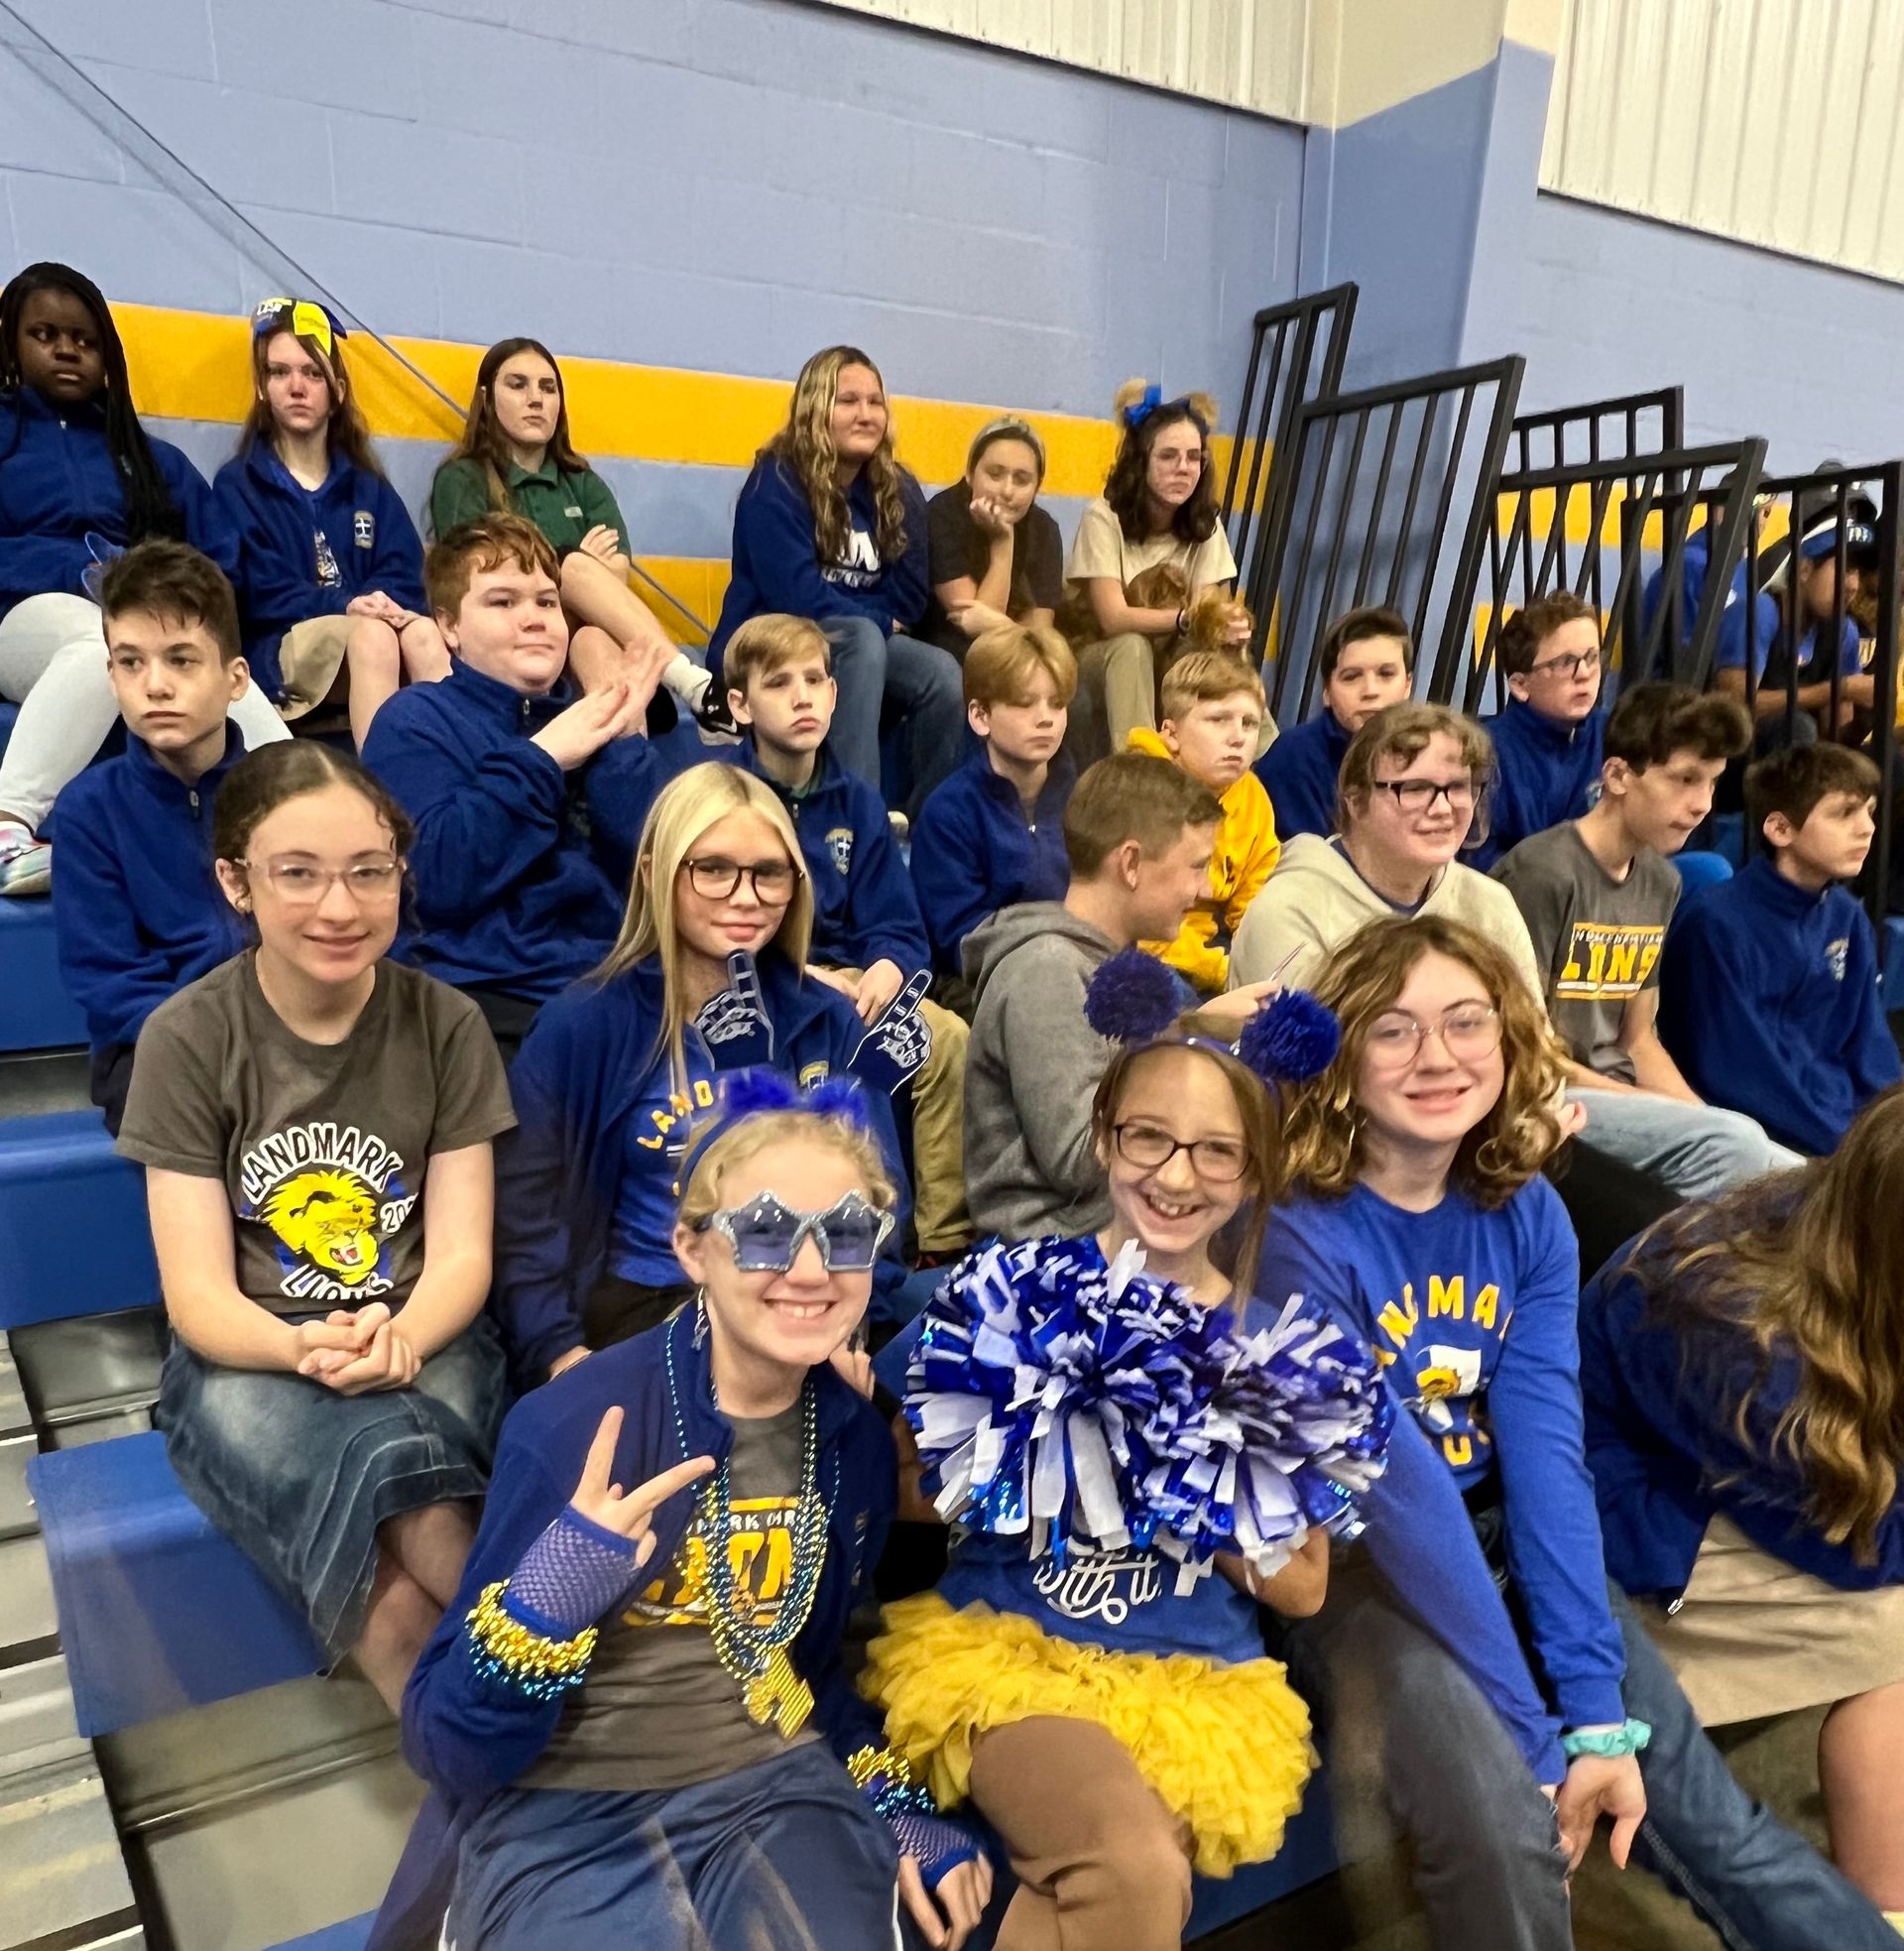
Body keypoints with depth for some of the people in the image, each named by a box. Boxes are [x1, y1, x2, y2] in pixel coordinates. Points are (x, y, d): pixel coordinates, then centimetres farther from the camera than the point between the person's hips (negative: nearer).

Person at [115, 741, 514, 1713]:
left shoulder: (445, 1023, -2)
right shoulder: (185, 1039, -5)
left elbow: (462, 1253, -4)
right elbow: (196, 1291, -7)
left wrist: (396, 1339, -27)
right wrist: (307, 1346, -29)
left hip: (422, 1343, 1)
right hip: (247, 1358, 0)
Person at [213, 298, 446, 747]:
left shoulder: (370, 488, 20)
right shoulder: (236, 485, 8)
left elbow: (404, 577, 6)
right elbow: (263, 594, -5)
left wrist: (380, 603, -18)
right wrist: (345, 606, -20)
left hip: (372, 631, 4)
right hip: (280, 650, -3)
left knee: (423, 631, -30)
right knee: (373, 635, -35)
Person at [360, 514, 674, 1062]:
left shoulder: (591, 720, 17)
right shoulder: (415, 722, 6)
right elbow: (436, 879, -12)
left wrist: (622, 740, -4)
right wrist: (539, 760, -9)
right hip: (488, 998, -4)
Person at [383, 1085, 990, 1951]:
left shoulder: (857, 1438, -2)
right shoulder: (575, 1422, -18)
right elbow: (445, 1750, -15)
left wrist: (902, 1811, 8)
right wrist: (547, 1599, -33)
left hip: (777, 1790, 3)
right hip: (563, 1815, -3)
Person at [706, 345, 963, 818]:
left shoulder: (898, 491, 7)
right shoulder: (777, 482, -9)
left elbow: (908, 599, 4)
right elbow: (798, 597, -18)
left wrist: (873, 626, -12)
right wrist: (878, 623, -8)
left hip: (861, 649, 5)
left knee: (943, 674, -22)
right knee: (862, 637, -34)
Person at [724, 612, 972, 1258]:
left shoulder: (856, 803, 10)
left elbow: (899, 929, 6)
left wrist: (885, 970, -17)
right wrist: (799, 977, -22)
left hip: (846, 977, 4)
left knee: (948, 1037, -20)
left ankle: (945, 1240, -10)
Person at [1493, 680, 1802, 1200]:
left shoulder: (1661, 882, 11)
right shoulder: (1542, 873, -14)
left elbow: (1639, 1040, 17)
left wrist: (1708, 1121, 0)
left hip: (1619, 1096, 8)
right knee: (1732, 1145, -27)